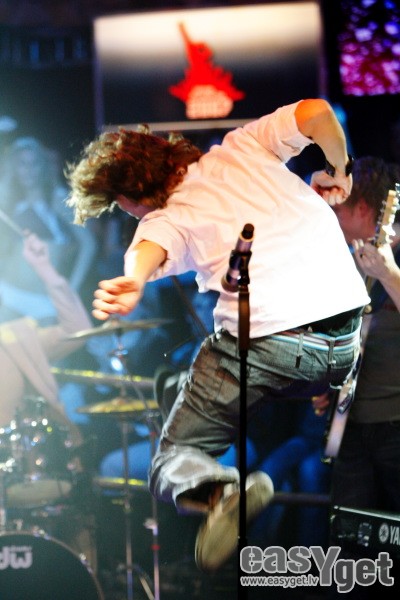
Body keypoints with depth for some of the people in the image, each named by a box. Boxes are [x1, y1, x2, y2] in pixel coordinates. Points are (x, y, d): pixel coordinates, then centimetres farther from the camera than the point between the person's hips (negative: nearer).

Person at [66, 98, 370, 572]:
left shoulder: (168, 218, 7)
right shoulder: (244, 146, 16)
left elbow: (148, 247, -16)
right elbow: (317, 112, 4)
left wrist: (132, 281, -38)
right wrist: (339, 170, 22)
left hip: (263, 344, -5)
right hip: (344, 345, 5)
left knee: (172, 462, 7)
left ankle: (223, 489, -25)